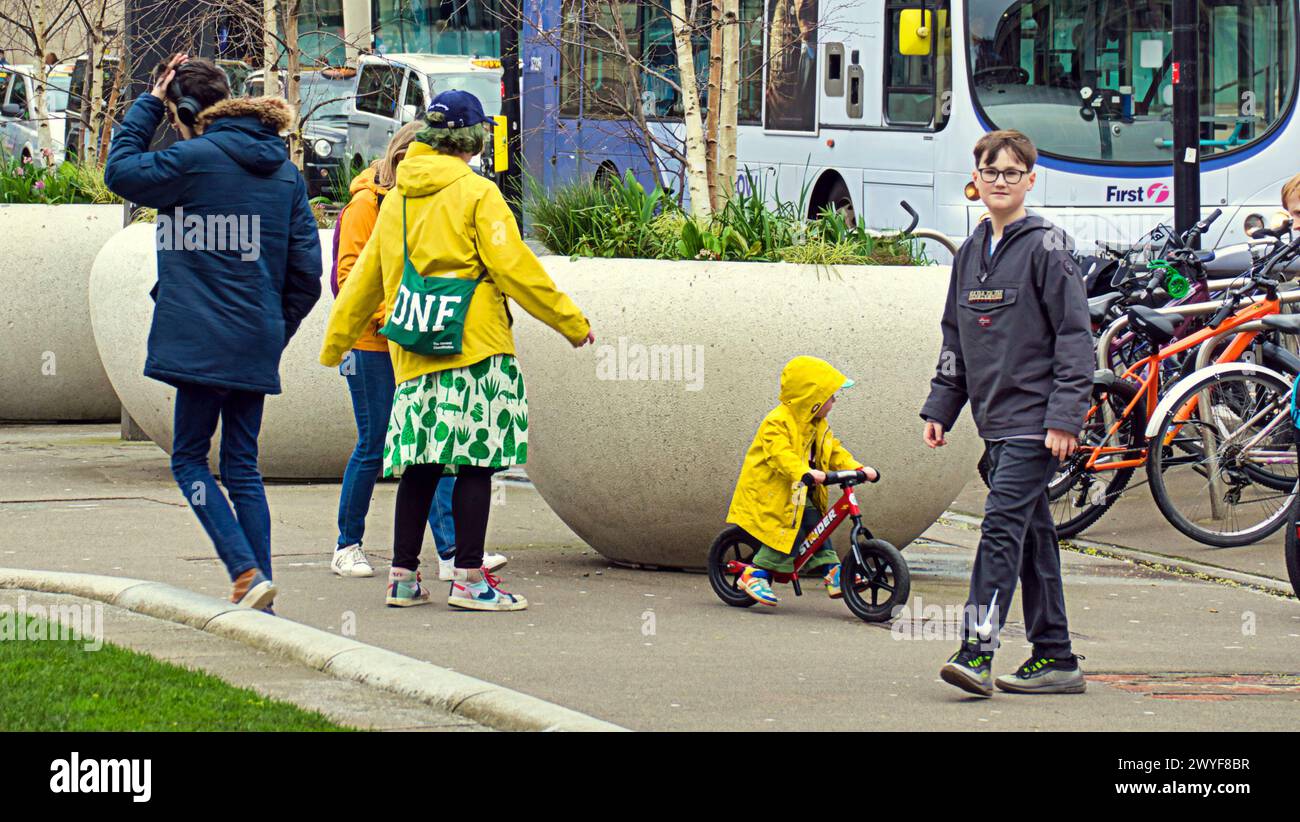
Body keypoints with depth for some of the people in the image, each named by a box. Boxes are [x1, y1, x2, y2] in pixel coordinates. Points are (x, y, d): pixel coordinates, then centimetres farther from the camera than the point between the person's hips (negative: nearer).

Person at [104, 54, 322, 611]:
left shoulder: (197, 159, -10)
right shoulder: (283, 170, 11)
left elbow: (122, 170, 2)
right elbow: (306, 271, 10)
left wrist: (149, 103, 7)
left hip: (201, 339, -6)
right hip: (257, 346, 6)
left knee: (189, 460, 2)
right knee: (242, 465, 12)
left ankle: (247, 571, -13)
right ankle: (258, 585, 7)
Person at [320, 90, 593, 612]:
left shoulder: (396, 200, 16)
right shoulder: (476, 193, -4)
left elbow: (364, 277, 23)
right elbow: (514, 267, -9)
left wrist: (335, 344, 33)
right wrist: (570, 322, -2)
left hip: (412, 356, 6)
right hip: (474, 350, -6)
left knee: (420, 464, 10)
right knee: (475, 462, -4)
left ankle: (403, 577, 11)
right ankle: (469, 579, -7)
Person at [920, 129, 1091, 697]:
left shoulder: (1046, 247, -7)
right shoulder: (971, 253, 14)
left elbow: (1075, 336, -10)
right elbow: (955, 340, 22)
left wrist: (1065, 417, -16)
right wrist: (940, 408, 15)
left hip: (1034, 419, -7)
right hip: (996, 420, 7)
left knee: (1003, 527, -16)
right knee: (1031, 535, 9)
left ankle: (977, 650, -21)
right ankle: (1054, 657, 13)